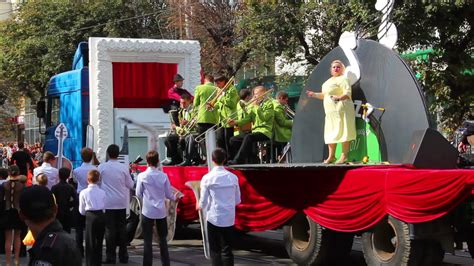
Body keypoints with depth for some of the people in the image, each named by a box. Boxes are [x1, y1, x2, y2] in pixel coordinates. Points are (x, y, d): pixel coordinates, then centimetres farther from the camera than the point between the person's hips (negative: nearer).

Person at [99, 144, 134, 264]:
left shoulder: (102, 167, -7)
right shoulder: (124, 167, -5)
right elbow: (130, 185, 1)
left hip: (108, 202, -2)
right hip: (121, 202, 2)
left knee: (110, 229, 1)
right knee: (122, 228, 10)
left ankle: (110, 257, 1)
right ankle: (123, 256, 14)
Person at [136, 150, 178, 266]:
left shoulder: (142, 176, -10)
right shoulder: (163, 176, -5)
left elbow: (138, 194, -1)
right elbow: (168, 194, 3)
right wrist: (174, 198, 25)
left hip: (148, 211, -2)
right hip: (161, 211, 2)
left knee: (147, 240, 3)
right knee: (162, 239, 15)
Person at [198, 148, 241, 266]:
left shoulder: (207, 178, -9)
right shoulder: (233, 177, 0)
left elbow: (204, 201, -5)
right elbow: (237, 200, 8)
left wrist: (199, 206, 18)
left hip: (214, 218, -3)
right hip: (229, 218, 3)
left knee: (215, 250, 5)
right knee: (228, 250, 9)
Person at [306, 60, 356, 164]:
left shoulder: (343, 79, -5)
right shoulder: (329, 81, 22)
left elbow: (348, 93, -17)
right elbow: (325, 95, 32)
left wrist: (339, 98, -35)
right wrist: (314, 94, 23)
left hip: (341, 109, -9)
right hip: (330, 111, 9)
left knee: (342, 131, -10)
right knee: (330, 133, 9)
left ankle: (344, 155, -10)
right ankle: (331, 156, 16)